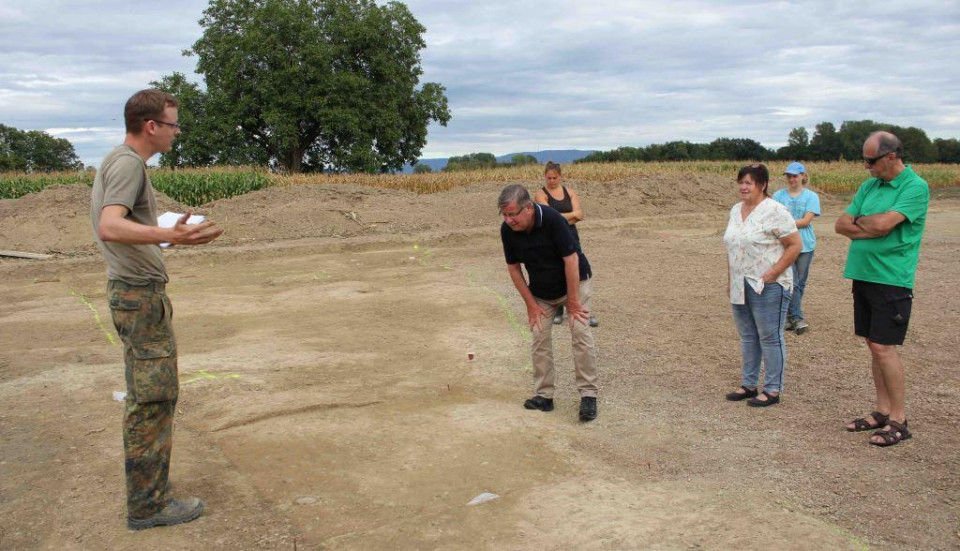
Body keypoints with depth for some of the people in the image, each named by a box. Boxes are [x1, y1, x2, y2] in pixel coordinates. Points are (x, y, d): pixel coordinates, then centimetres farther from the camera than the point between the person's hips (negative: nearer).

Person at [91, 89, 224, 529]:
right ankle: (147, 505, 2)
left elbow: (110, 225, 23)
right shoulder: (127, 164, -16)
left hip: (133, 291, 10)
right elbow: (110, 228, -30)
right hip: (141, 296, -10)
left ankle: (145, 480, 30)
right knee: (154, 398, -5)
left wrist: (165, 230, 36)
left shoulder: (118, 162, 14)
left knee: (145, 395, 18)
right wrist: (168, 236, -45)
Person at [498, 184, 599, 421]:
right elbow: (513, 267, -5)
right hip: (541, 291, 4)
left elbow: (571, 260, -27)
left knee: (581, 333, -15)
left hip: (573, 282, -4)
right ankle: (544, 395, 6)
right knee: (539, 337, -2)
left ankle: (588, 394, -9)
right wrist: (530, 303, -6)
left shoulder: (552, 220, -32)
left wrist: (572, 301, -22)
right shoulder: (507, 230, -17)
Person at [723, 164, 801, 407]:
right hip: (740, 286, 8)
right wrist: (730, 279, 15)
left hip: (768, 287, -8)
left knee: (770, 338, 0)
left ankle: (772, 390, 9)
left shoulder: (774, 211, -12)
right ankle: (749, 384, 26)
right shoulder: (736, 210, 12)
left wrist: (772, 274, -17)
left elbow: (795, 245, -14)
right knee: (747, 337, 15)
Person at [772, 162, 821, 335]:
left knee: (800, 283, 6)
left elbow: (806, 220, -7)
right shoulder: (778, 196, 7)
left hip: (805, 245, 1)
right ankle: (797, 318, -2)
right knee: (792, 283, -7)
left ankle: (790, 314, 17)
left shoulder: (811, 196, 3)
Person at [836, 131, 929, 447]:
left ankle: (899, 421, 3)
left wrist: (859, 221, -2)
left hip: (891, 279, -7)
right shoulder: (869, 186, 12)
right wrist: (872, 229, -9)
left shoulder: (915, 187, -10)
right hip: (863, 276, 7)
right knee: (874, 346, 11)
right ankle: (883, 412, 21)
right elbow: (841, 225, 6)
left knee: (884, 347, -7)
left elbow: (882, 224, -22)